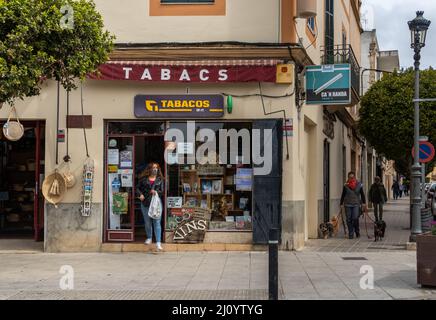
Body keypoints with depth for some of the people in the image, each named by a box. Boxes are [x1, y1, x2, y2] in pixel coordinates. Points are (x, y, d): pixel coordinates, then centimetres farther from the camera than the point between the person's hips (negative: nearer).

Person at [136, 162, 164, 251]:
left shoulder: (160, 180, 6)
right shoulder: (144, 179, 6)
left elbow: (162, 191, 5)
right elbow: (138, 188, 12)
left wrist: (156, 192, -15)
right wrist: (140, 194, -7)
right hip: (145, 203, 2)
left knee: (157, 223, -8)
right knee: (147, 222, 12)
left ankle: (158, 243, -11)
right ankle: (149, 238, 34)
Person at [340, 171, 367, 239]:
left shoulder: (359, 185, 3)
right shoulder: (346, 186, 4)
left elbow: (362, 195, 9)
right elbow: (343, 195, 10)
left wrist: (364, 203, 4)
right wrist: (341, 204, 6)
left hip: (356, 204, -1)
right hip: (347, 205, 1)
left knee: (355, 218, -13)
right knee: (349, 220, 0)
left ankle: (357, 231, 8)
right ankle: (350, 234, 7)